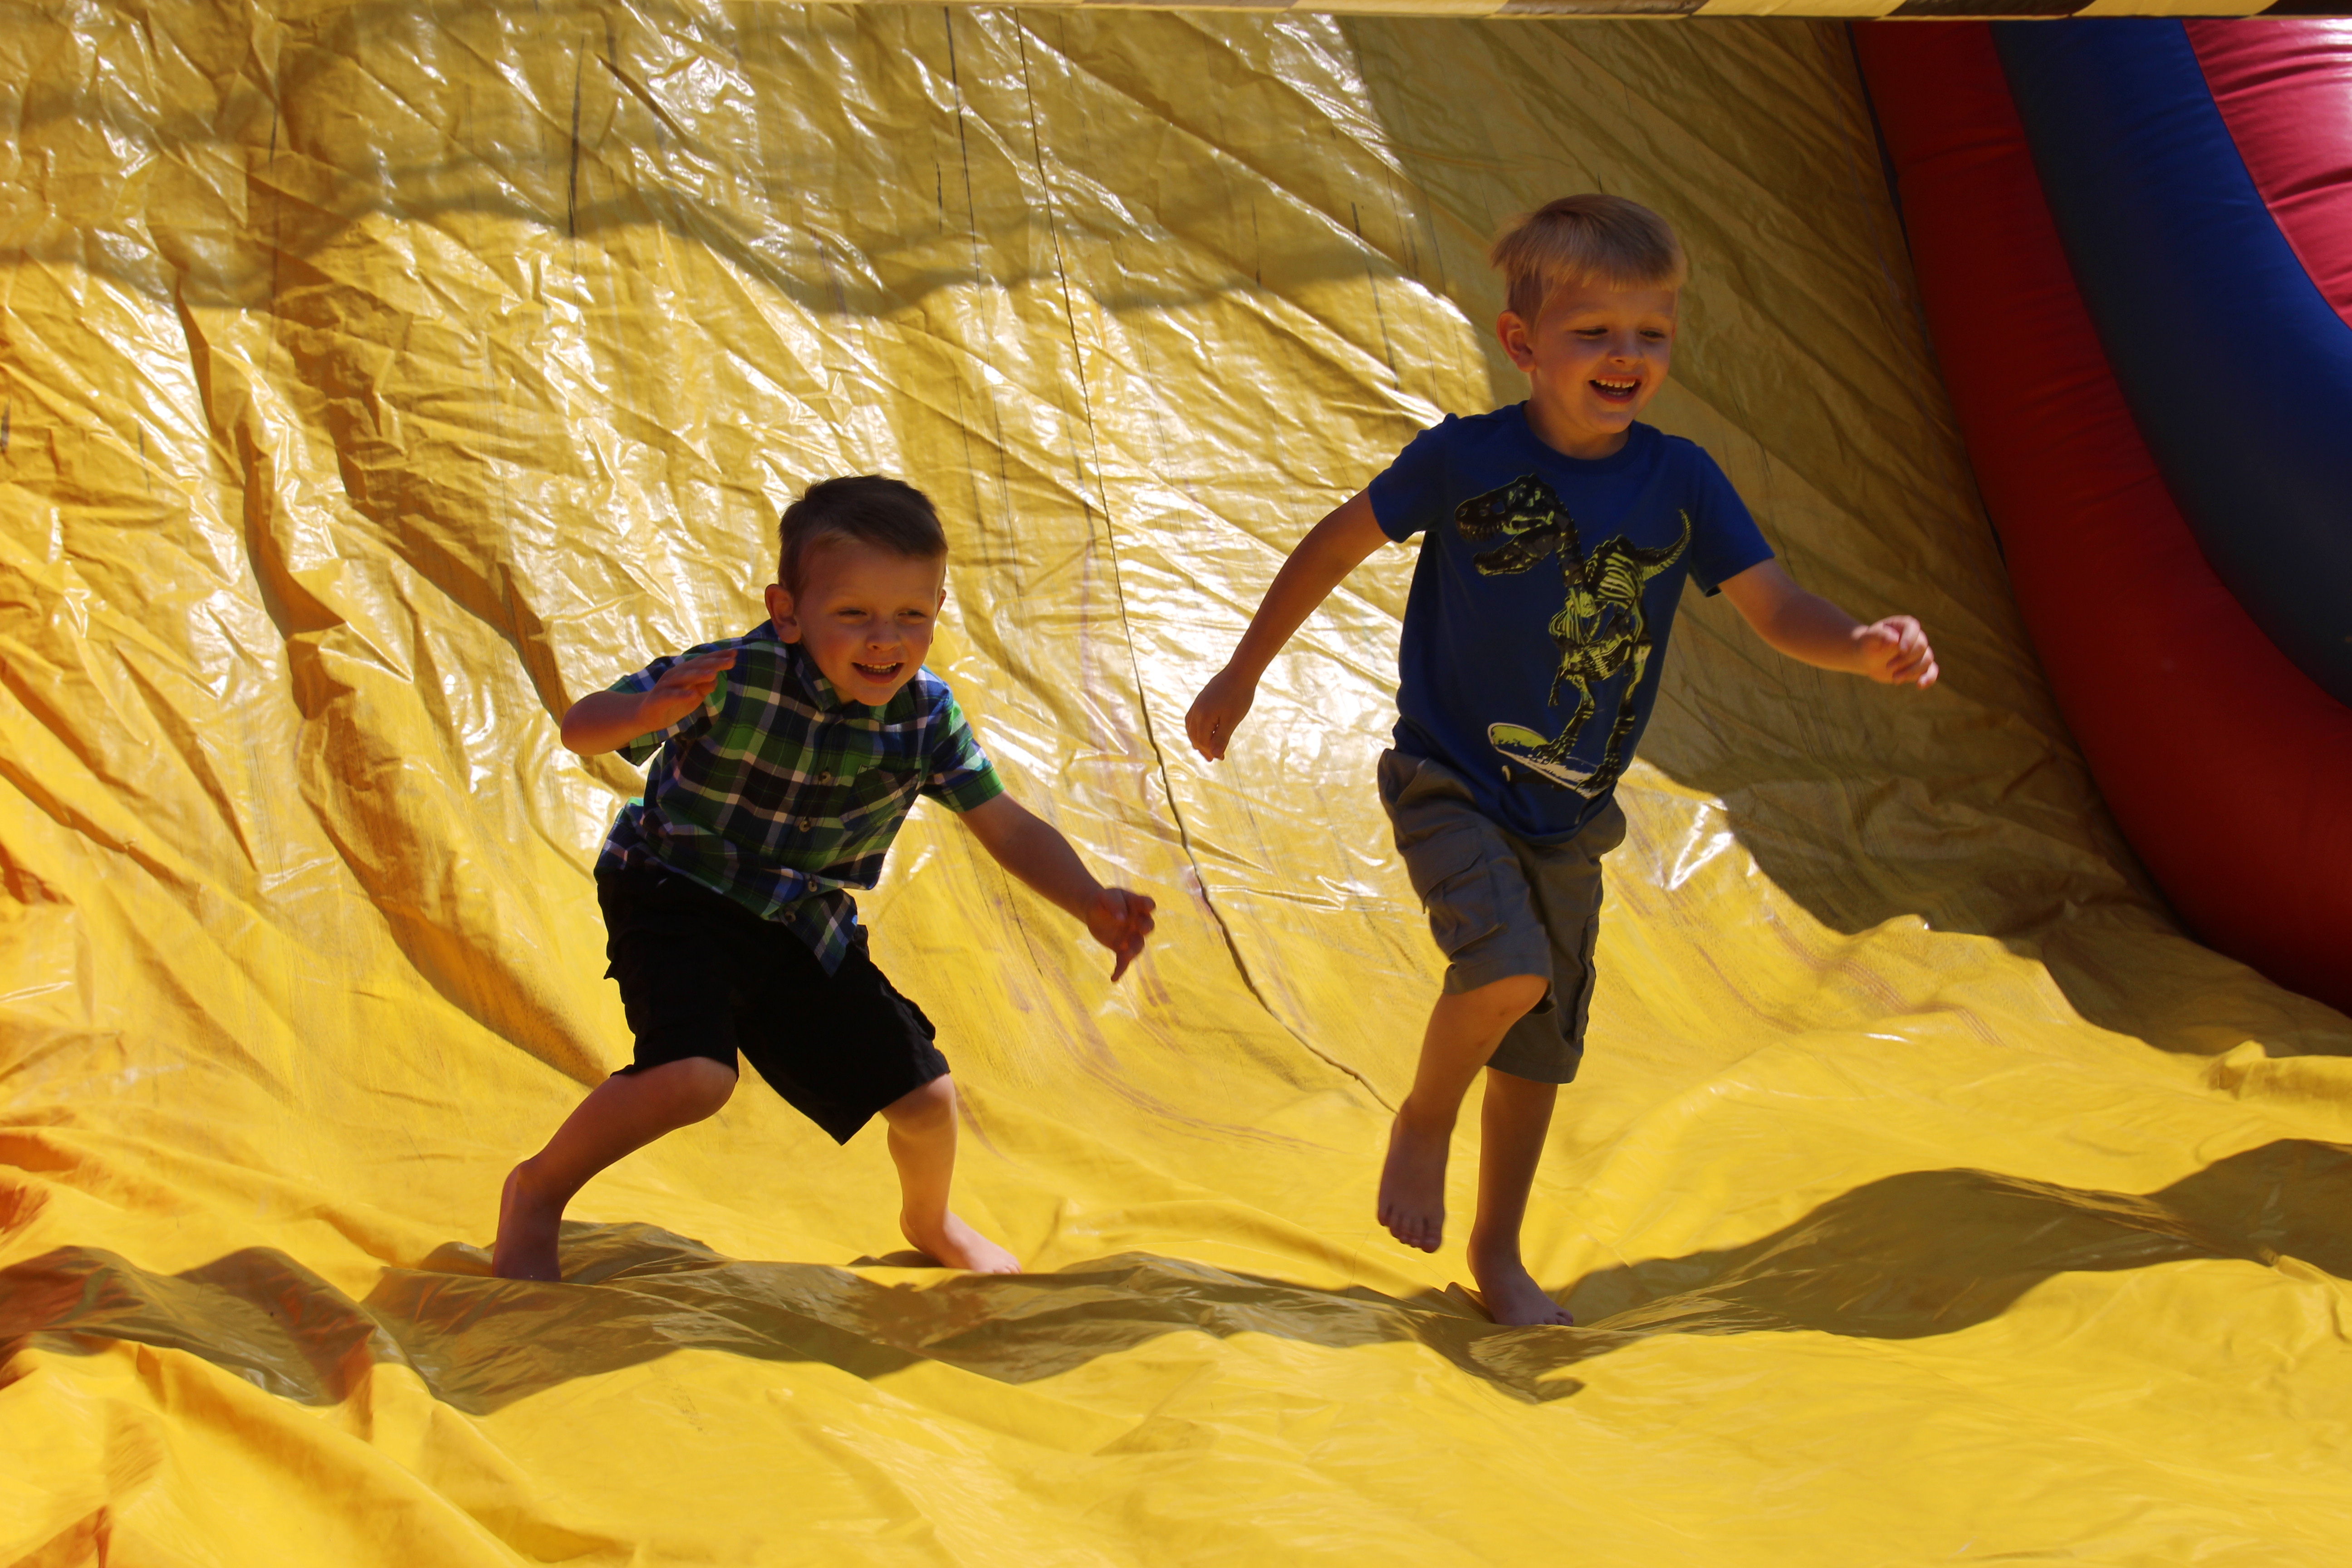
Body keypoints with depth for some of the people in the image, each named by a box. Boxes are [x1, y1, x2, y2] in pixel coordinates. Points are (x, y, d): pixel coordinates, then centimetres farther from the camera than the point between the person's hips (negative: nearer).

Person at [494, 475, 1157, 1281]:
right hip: (676, 892, -5)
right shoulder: (737, 676, -27)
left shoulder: (927, 714, -13)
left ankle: (931, 1221, 41)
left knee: (925, 1098, 4)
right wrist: (649, 713, -49)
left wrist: (1093, 902, -22)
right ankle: (539, 1192, -3)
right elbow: (581, 729, -26)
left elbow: (1010, 829, -5)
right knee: (695, 1076, -31)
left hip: (806, 925, 5)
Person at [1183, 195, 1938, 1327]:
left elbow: (1778, 610, -9)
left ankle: (1498, 1252, 32)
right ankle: (1424, 1122, 2)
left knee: (1543, 1044, 12)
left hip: (1569, 812, 4)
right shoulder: (1464, 459, -15)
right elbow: (1335, 546, -2)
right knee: (1511, 964, -28)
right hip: (1449, 780, -4)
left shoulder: (1680, 482, -8)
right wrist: (1241, 676, 3)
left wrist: (1866, 648, -31)